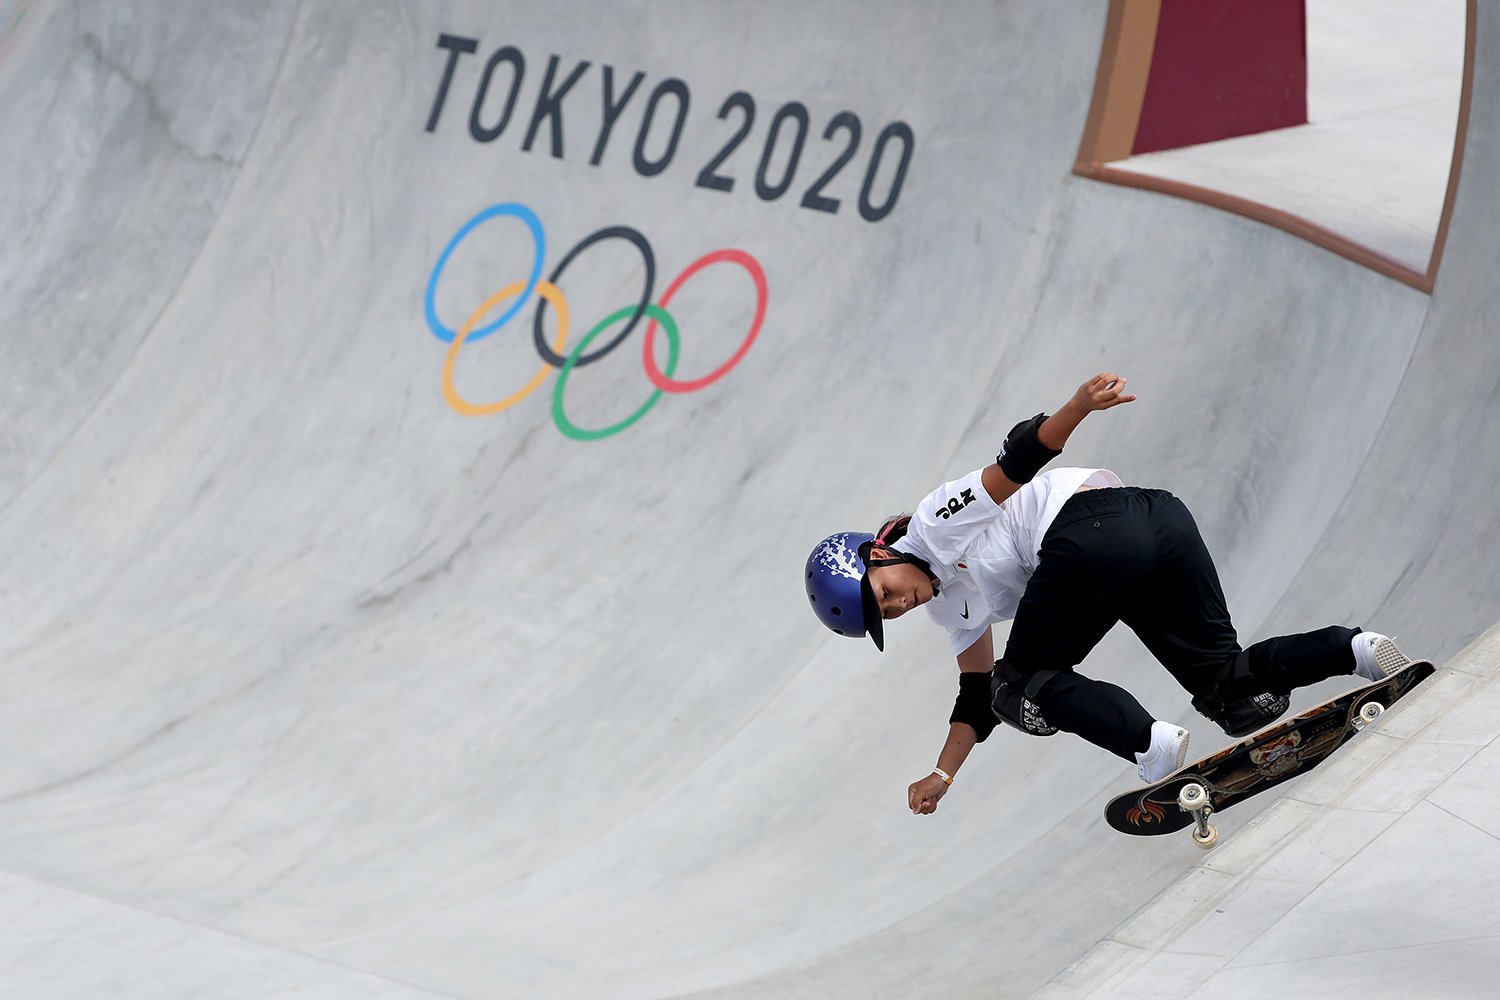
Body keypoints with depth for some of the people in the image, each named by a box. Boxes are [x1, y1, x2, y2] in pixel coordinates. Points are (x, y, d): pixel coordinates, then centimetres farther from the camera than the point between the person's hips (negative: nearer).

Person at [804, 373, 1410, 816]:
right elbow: (976, 698, 32)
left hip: (1096, 535, -10)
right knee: (1235, 697, 7)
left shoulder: (934, 524, 6)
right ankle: (1354, 649, -11)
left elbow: (1021, 456, -3)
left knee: (1020, 688, 2)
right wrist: (942, 775, 26)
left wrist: (1079, 406, -19)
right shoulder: (953, 606, 30)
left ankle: (1150, 745, -18)